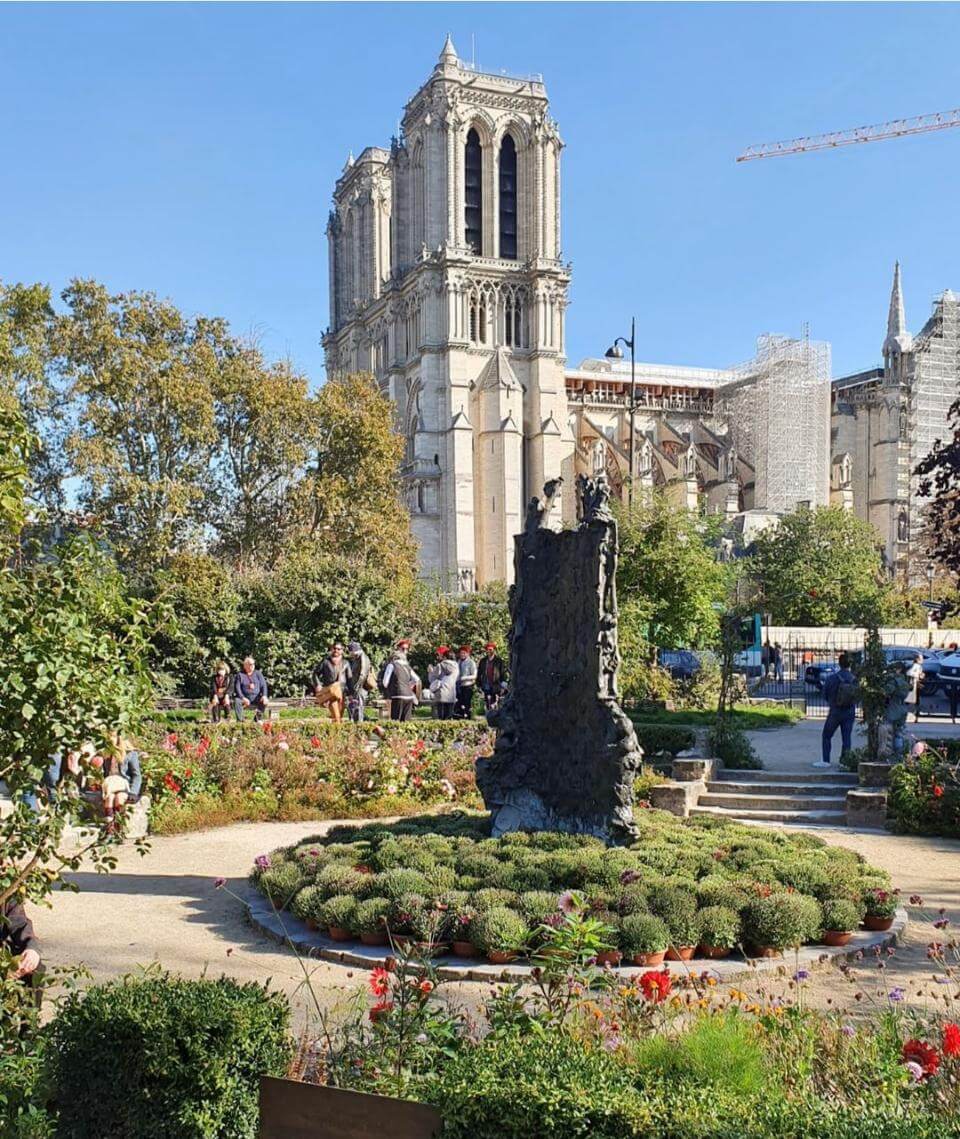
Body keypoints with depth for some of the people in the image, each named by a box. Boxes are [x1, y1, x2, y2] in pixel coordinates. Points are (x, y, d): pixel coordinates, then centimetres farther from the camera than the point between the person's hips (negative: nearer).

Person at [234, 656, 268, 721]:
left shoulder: (258, 673, 10)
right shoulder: (240, 675, 3)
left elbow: (263, 685, 5)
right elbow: (237, 688, -6)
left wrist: (264, 696, -15)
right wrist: (243, 698, -22)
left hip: (256, 698, 2)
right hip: (244, 698, -2)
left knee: (264, 702, -27)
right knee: (236, 701, -32)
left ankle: (257, 719, -9)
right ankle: (240, 720, -24)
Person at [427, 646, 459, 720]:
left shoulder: (440, 666, -9)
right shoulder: (455, 665, 5)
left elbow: (431, 679, -2)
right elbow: (457, 678, 14)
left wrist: (431, 669, 12)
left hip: (441, 697, -5)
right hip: (452, 696, 5)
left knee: (441, 718, -4)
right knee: (449, 718, 11)